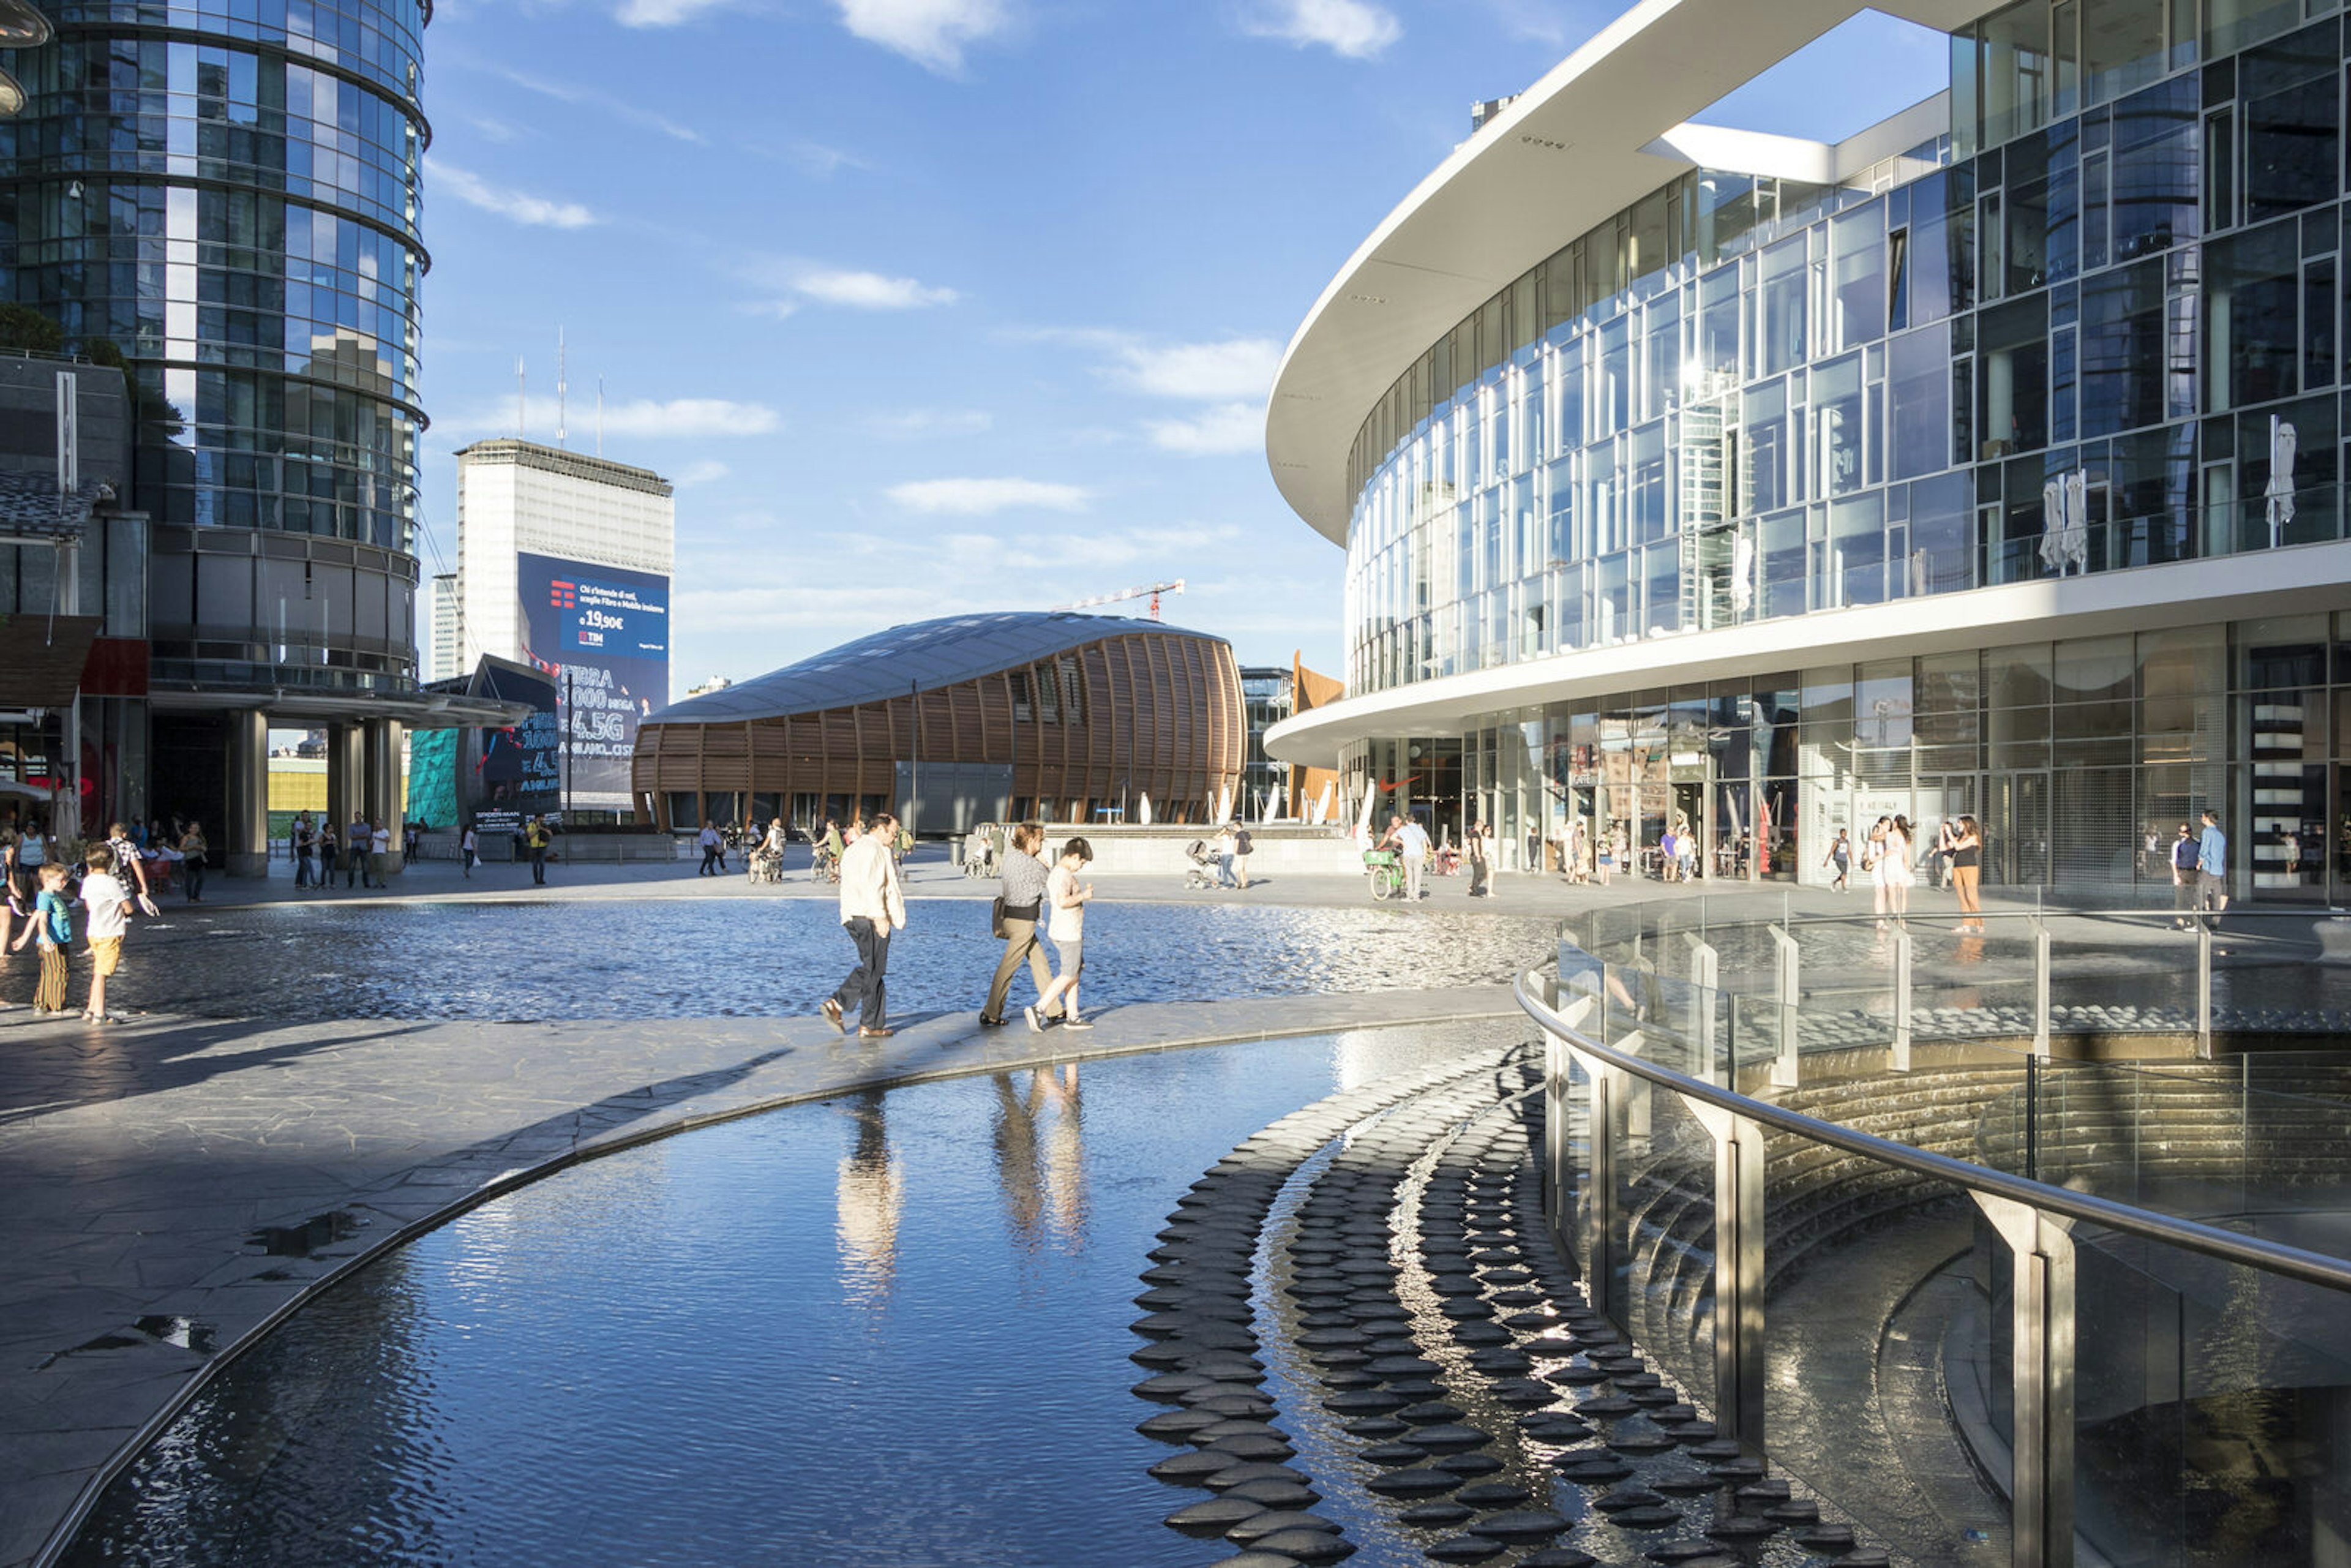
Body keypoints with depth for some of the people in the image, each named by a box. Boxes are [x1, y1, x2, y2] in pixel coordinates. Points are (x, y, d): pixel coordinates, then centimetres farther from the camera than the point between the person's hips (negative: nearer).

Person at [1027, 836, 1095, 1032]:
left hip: (1067, 932, 10)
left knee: (1075, 973, 14)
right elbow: (1063, 901, -30)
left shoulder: (1056, 872, 13)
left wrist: (1082, 891, 17)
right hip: (1068, 933, -10)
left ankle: (1072, 1017, 16)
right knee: (1068, 976, -5)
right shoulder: (1064, 874, -18)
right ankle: (1038, 1009, -9)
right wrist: (1083, 896, -16)